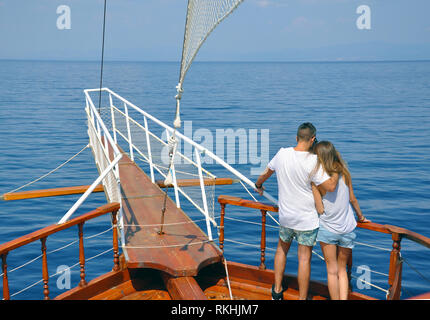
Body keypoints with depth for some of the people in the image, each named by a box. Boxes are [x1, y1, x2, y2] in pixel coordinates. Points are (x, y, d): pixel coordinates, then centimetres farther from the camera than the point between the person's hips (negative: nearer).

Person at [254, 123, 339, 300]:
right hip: (307, 219, -5)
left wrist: (258, 185, 32)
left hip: (286, 216, 5)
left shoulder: (282, 153, -5)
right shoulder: (313, 161, -20)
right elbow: (330, 186, -24)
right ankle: (302, 298, 13)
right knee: (304, 259, 4)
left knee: (282, 249, 24)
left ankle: (277, 291, 33)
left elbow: (267, 172, 12)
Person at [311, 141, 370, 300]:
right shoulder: (344, 173, -6)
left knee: (332, 271, 13)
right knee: (342, 270, 18)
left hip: (327, 229, -3)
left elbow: (320, 210, -13)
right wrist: (361, 217, 21)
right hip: (347, 229, 3)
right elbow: (352, 199, 5)